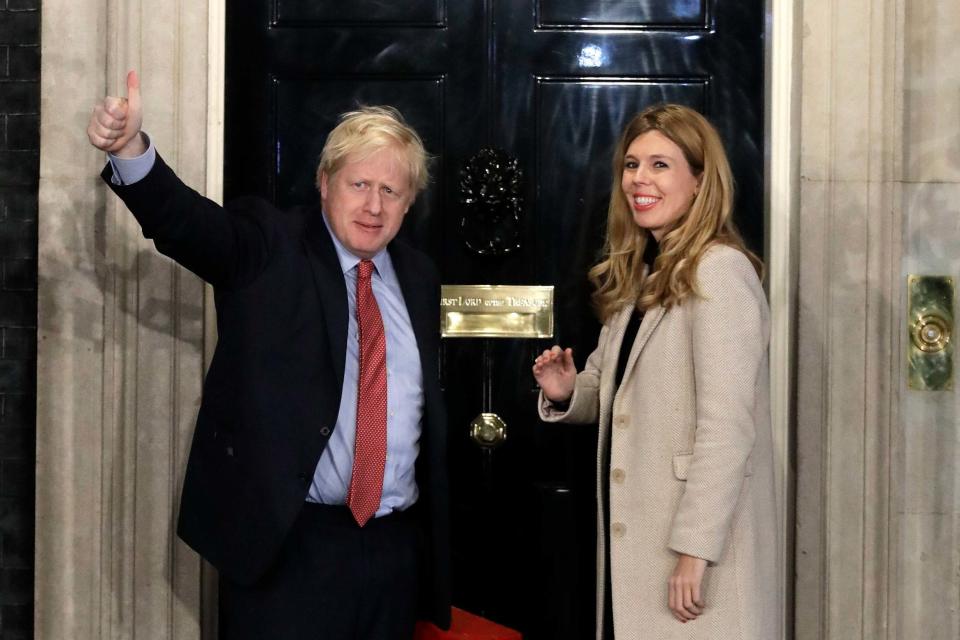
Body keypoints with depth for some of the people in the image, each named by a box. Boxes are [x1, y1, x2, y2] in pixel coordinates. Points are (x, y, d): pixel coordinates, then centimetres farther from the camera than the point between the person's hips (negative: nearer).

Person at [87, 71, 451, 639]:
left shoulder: (419, 276, 12)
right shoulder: (267, 247, -1)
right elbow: (186, 221, -20)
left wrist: (433, 531, 14)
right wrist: (131, 149, -40)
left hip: (397, 548, 5)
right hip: (287, 541, -4)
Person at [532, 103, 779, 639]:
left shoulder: (719, 271, -14)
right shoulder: (638, 274, 13)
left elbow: (726, 424, -20)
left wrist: (695, 548, -22)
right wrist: (567, 393, -2)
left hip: (696, 548, -8)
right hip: (634, 540, 8)